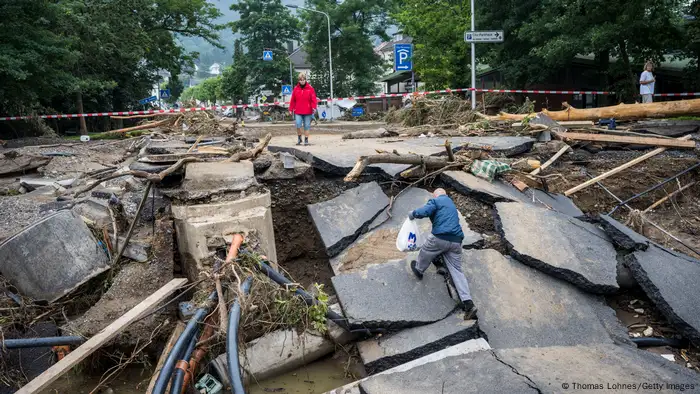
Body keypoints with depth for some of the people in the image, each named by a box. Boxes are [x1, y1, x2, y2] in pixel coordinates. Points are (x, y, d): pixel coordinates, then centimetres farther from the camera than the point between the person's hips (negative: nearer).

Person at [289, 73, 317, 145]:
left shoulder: (310, 88, 1)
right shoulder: (296, 88, 6)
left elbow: (313, 99, -4)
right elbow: (293, 100, 8)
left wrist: (314, 107, -17)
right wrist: (291, 109, 6)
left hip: (307, 112, -1)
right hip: (298, 112, 1)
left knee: (307, 126, 5)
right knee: (298, 125, -9)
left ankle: (306, 140, 15)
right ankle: (299, 138, 10)